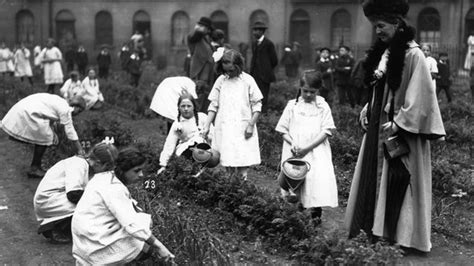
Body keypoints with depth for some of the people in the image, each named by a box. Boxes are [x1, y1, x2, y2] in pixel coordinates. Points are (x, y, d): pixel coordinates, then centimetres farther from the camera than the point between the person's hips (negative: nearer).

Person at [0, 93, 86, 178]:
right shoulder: (65, 110, -14)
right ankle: (34, 169, 5)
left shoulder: (61, 103, 14)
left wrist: (52, 132, 1)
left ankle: (36, 166, 22)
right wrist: (80, 149, -4)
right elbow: (69, 130, -11)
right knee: (44, 139, -3)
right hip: (27, 114, -10)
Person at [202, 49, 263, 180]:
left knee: (243, 165, -8)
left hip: (243, 128, -2)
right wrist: (207, 126, 2)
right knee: (228, 164, 2)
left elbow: (257, 105, 0)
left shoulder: (248, 80, -1)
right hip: (224, 128, 2)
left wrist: (251, 125, -8)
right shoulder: (221, 80, 6)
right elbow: (213, 105, 9)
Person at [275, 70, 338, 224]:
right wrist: (291, 143, -12)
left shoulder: (323, 106, 4)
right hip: (294, 153, 1)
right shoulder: (292, 105, 7)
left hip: (316, 151, -1)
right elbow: (283, 129, 9)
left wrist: (307, 148, -12)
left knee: (318, 179, -14)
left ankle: (316, 212, -3)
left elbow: (326, 131, -3)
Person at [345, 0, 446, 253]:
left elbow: (420, 95, -18)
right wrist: (367, 110, 8)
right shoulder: (383, 52, 10)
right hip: (377, 127, 8)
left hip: (402, 132, -8)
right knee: (375, 177, 11)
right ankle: (375, 228, 20)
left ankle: (400, 235, 7)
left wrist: (398, 123, -20)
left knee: (397, 182, -3)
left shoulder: (412, 54, -14)